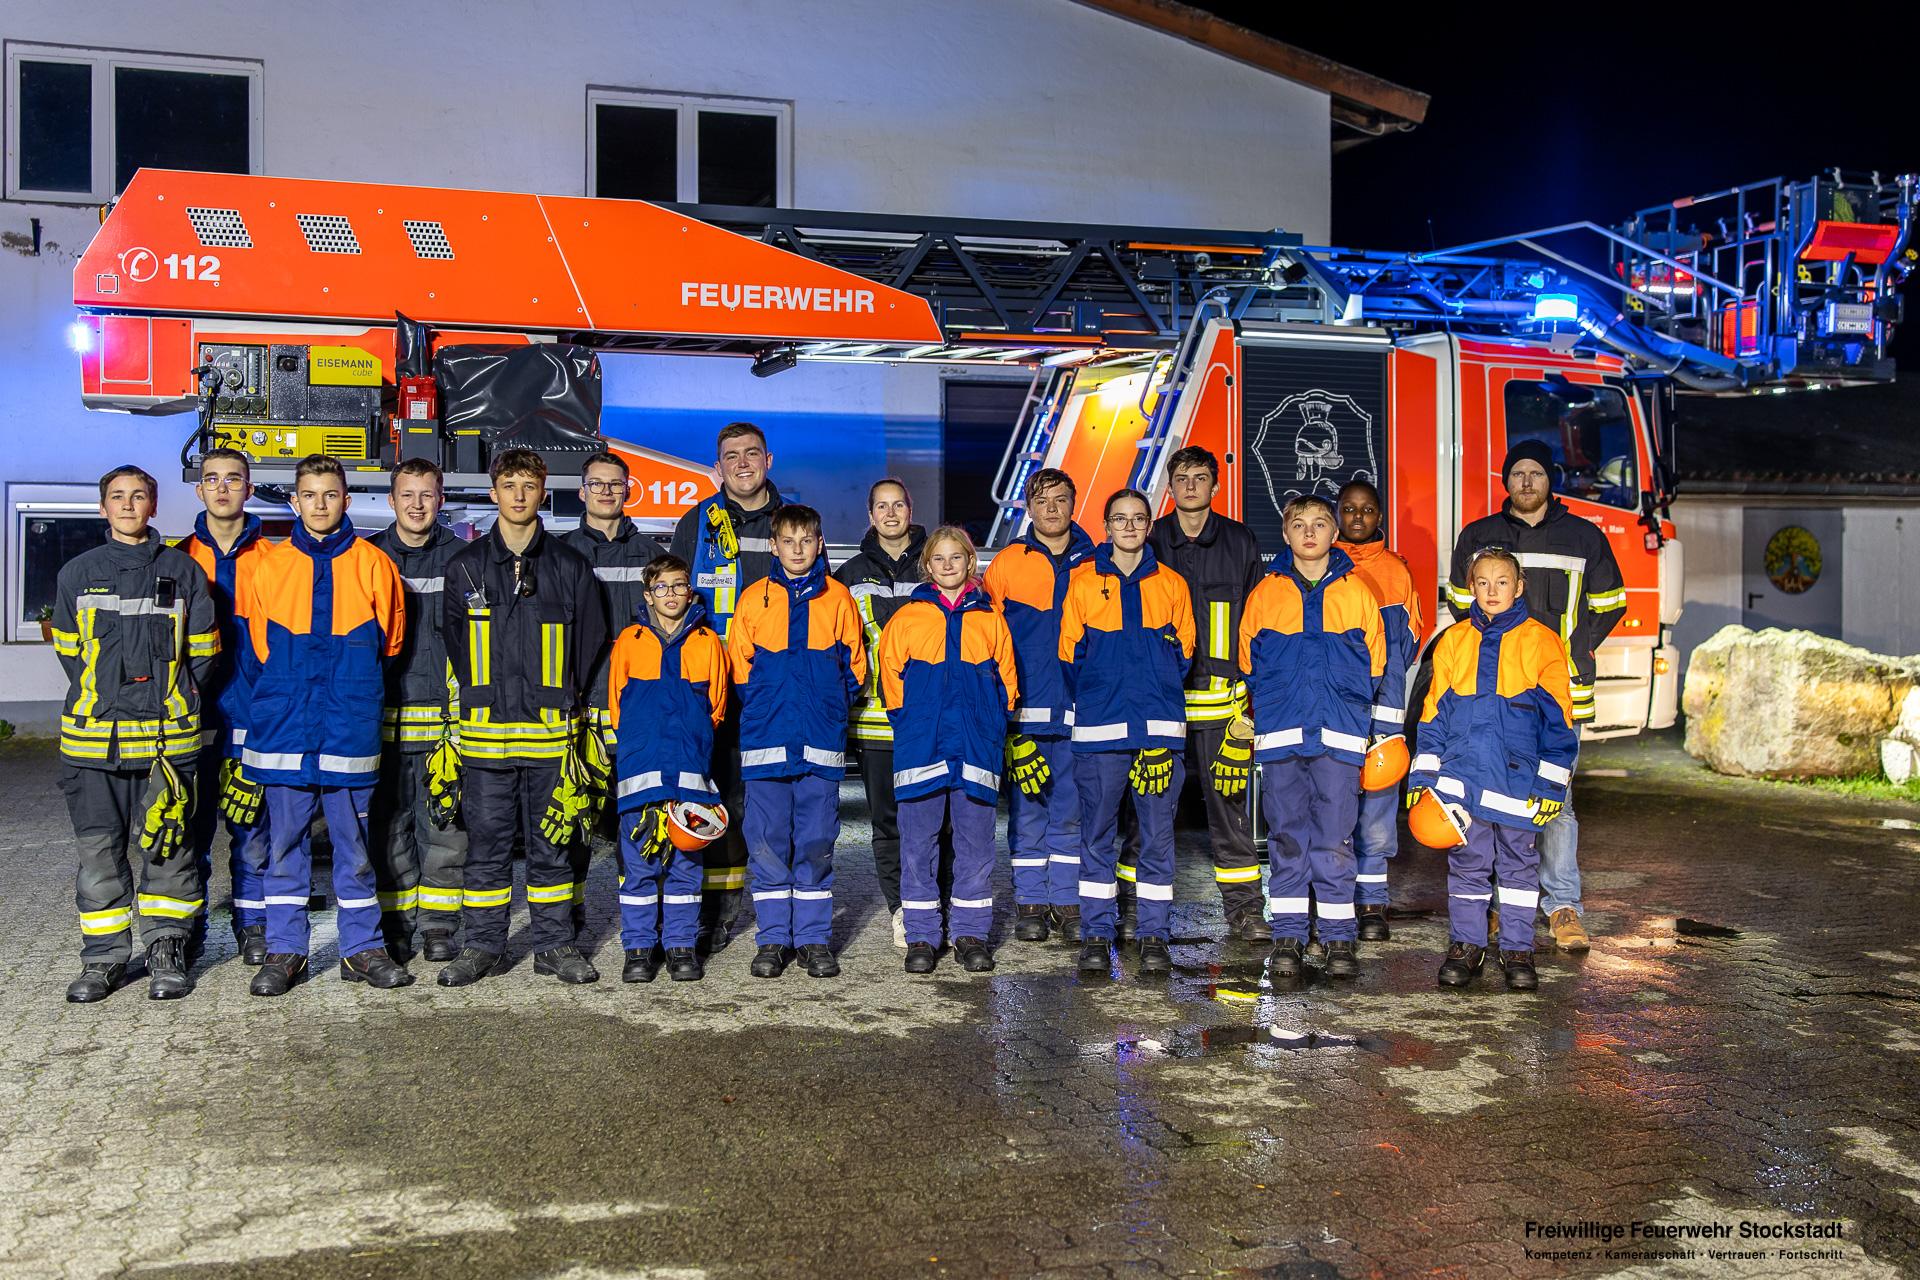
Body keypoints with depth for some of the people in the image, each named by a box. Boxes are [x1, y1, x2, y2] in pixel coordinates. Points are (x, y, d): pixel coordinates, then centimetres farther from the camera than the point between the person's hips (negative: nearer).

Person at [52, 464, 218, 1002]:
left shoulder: (182, 570, 5)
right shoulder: (77, 574, 8)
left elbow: (202, 651, 8)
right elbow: (69, 651, 14)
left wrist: (171, 700, 5)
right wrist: (101, 699, 9)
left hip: (168, 734, -1)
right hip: (92, 735, 1)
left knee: (165, 846, 2)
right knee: (99, 849, 5)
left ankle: (166, 950, 14)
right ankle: (104, 957, 15)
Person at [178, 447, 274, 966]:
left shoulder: (270, 559, 6)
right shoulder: (181, 558, 9)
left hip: (252, 714, -1)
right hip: (194, 714, 1)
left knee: (253, 826, 3)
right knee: (192, 825, 5)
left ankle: (253, 925, 14)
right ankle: (187, 928, 15)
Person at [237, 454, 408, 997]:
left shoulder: (373, 565, 3)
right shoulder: (269, 566, 5)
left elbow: (387, 641, 10)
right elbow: (252, 648, 11)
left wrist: (350, 689, 10)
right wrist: (278, 696, 7)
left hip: (350, 727, -1)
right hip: (283, 730, 1)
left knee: (354, 841, 6)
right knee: (284, 841, 6)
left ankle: (362, 949, 15)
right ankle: (284, 950, 15)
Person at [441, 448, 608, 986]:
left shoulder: (569, 567, 6)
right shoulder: (465, 567, 7)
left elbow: (591, 650, 7)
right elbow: (451, 651, 10)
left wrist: (584, 723, 2)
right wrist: (453, 726, 5)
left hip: (552, 733, 0)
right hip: (484, 732, 0)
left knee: (553, 842, 6)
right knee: (486, 844, 5)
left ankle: (555, 946, 15)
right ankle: (481, 945, 15)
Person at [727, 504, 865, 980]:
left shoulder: (837, 597, 6)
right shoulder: (755, 599, 6)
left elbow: (854, 664, 11)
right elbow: (739, 666, 9)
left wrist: (831, 705, 3)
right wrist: (764, 706, 3)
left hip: (821, 742, 0)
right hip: (765, 741, 0)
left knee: (816, 841, 3)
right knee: (767, 840, 2)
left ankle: (815, 937, 12)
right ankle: (773, 938, 12)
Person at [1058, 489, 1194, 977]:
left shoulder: (1170, 584, 10)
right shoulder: (1083, 581, 5)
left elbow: (1183, 652, 13)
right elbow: (1070, 653, 6)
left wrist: (1159, 696, 3)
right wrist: (1094, 699, 3)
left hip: (1159, 727, 1)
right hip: (1098, 730, -1)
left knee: (1157, 833, 3)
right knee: (1097, 833, 3)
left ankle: (1153, 936, 11)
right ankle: (1096, 935, 11)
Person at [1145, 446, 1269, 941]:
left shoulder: (1240, 542, 8)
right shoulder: (1150, 543, 7)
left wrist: (1255, 676, 3)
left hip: (1222, 696, 0)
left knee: (1230, 802, 3)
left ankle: (1243, 908, 10)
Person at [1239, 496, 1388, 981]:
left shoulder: (1356, 592, 7)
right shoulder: (1265, 593, 8)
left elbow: (1375, 666, 11)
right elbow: (1249, 667, 13)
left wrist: (1352, 711, 6)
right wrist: (1269, 711, 7)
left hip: (1340, 737, -1)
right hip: (1279, 737, 1)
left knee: (1335, 839, 0)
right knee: (1286, 837, 5)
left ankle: (1338, 939, 9)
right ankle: (1288, 937, 12)